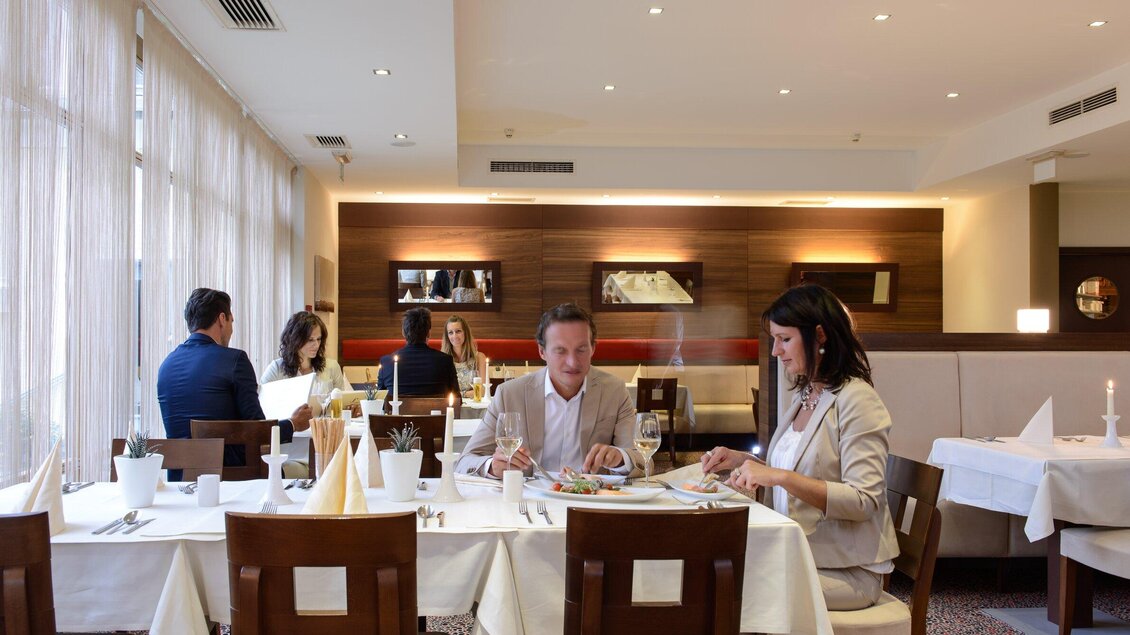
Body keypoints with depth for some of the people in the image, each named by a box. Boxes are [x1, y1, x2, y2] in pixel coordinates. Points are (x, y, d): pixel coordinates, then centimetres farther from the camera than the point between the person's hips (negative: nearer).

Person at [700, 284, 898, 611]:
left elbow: (863, 501, -21)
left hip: (847, 569, -7)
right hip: (800, 555, 7)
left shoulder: (856, 400, -15)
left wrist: (780, 476, -28)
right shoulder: (804, 395, 10)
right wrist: (743, 461, 5)